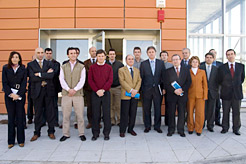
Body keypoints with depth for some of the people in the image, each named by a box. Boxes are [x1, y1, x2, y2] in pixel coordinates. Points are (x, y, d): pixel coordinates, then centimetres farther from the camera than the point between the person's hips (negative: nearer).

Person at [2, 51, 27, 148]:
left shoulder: (23, 69, 4)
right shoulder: (5, 68, 5)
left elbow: (24, 83, -1)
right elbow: (4, 83, 0)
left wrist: (18, 95, -11)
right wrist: (11, 94, -11)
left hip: (20, 96, 0)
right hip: (9, 96, 1)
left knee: (20, 118, 2)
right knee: (11, 118, 4)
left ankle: (21, 140, 12)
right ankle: (11, 141, 15)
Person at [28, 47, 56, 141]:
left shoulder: (49, 64, 8)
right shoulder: (30, 65, 5)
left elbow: (51, 75, -9)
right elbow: (32, 78, -11)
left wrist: (39, 74, -11)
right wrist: (46, 75, -12)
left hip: (48, 91, 1)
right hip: (37, 91, -1)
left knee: (50, 112, 6)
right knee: (38, 113, 7)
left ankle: (51, 132, 18)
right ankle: (37, 133, 20)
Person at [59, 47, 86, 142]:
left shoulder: (81, 67, 8)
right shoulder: (63, 67, 12)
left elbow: (82, 80, -1)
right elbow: (62, 80, 1)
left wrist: (74, 89, -14)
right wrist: (68, 90, -13)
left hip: (78, 94, -1)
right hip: (66, 94, 1)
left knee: (80, 115, 1)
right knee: (65, 115, 5)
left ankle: (81, 134, 14)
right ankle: (66, 134, 18)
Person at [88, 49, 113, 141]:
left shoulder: (109, 68, 7)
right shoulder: (92, 67, 7)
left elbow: (110, 80, -2)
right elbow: (90, 80, -1)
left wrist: (103, 90, -13)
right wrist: (97, 90, -12)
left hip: (106, 93, 0)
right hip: (95, 93, 0)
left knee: (106, 113, 2)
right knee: (95, 114, 4)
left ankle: (106, 133, 14)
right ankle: (95, 133, 16)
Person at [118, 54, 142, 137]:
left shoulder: (137, 70, 17)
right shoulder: (121, 70, 3)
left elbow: (139, 81, 7)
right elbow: (122, 81, -8)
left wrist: (135, 90, -10)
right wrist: (131, 90, -16)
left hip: (135, 95, 4)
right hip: (126, 95, -4)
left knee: (133, 113, 8)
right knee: (124, 114, 0)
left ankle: (131, 129, 21)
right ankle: (122, 130, 11)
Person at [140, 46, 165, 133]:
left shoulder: (161, 63, 7)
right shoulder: (143, 64, 5)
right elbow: (141, 77, 4)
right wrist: (142, 89, -1)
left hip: (157, 89, 0)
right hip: (147, 89, 0)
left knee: (158, 108, 5)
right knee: (147, 109, 6)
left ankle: (157, 126, 19)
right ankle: (147, 126, 20)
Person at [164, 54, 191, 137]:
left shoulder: (186, 69, 8)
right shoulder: (168, 71, 4)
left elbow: (189, 81, 1)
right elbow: (166, 84, -2)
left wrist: (182, 89, -13)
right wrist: (174, 91, -15)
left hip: (182, 95, 1)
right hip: (171, 95, -1)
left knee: (182, 113, 7)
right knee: (171, 114, 5)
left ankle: (181, 130, 19)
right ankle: (171, 130, 17)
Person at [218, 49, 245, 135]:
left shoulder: (241, 66, 6)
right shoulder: (222, 67, 1)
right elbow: (220, 80, 9)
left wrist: (237, 85, 10)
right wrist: (225, 86, 6)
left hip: (237, 93, 1)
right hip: (226, 93, -1)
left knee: (236, 112, 7)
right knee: (225, 112, 6)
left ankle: (236, 129, 20)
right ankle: (225, 128, 18)